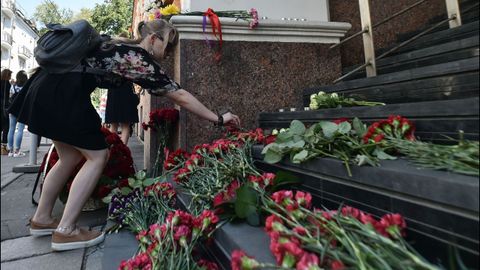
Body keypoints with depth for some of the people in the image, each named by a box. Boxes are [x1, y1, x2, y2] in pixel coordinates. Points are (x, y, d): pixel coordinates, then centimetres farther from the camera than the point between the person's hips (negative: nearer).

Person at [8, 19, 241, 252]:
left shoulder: (124, 47, 16)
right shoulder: (140, 59, -11)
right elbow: (179, 96, -12)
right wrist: (218, 119, -8)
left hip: (49, 87, 10)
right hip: (62, 94, -10)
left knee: (71, 156, 16)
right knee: (97, 156, -4)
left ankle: (41, 219, 28)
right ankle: (65, 231, 1)